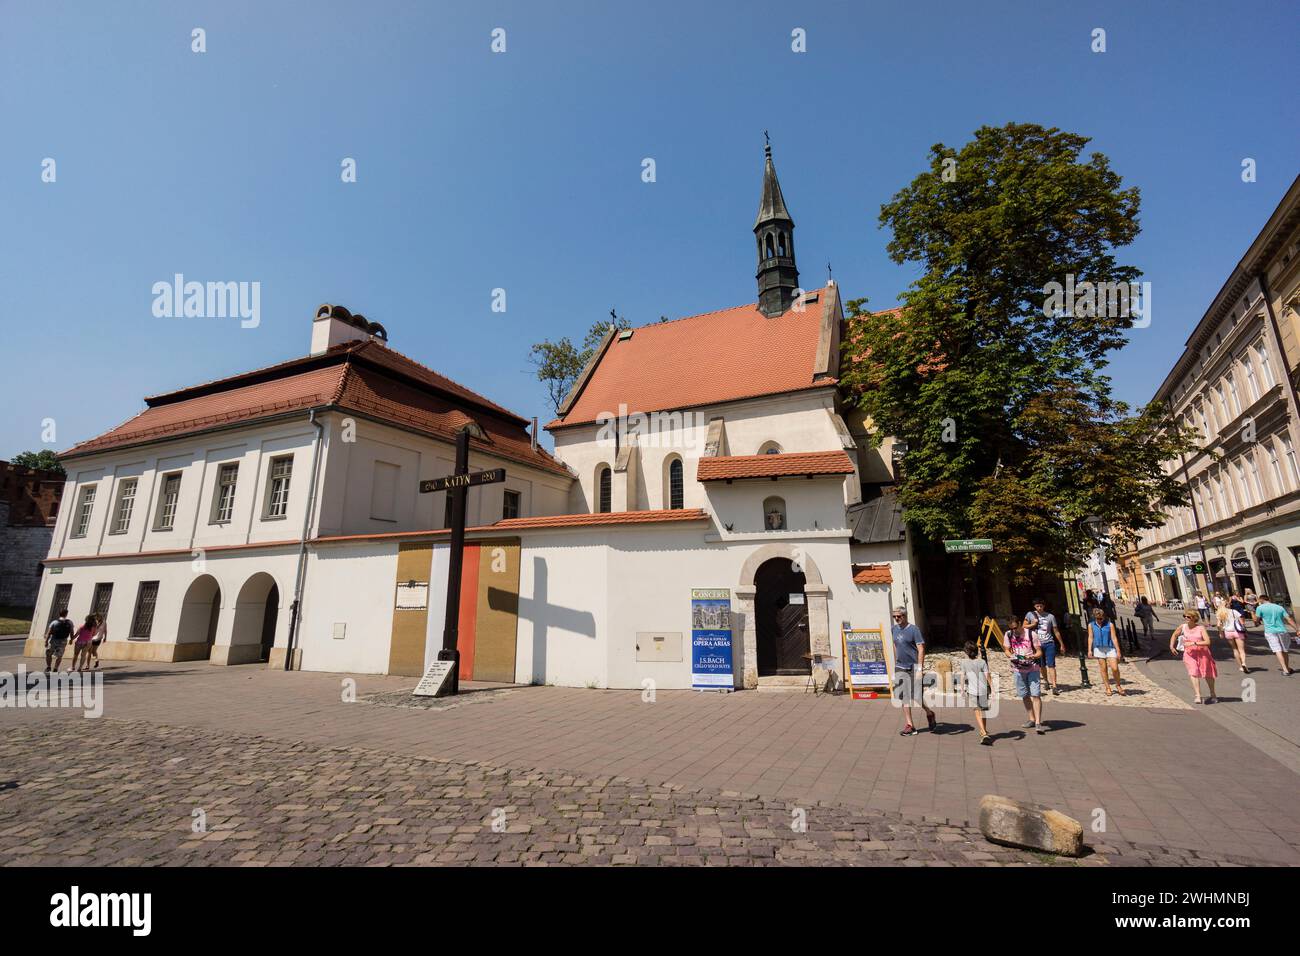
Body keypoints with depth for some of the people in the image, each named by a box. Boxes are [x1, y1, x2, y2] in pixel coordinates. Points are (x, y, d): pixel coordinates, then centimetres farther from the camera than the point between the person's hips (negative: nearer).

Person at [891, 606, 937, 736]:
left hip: (914, 667, -5)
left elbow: (921, 649, -14)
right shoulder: (894, 629, 8)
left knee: (917, 696, -3)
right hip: (900, 668, 5)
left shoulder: (913, 629, -11)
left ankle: (929, 714, 27)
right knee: (904, 698, 4)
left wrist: (920, 668, -20)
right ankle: (909, 725, 11)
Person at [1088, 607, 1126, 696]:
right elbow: (1090, 638, 6)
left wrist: (1118, 651, -1)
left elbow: (1114, 638, 1)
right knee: (1103, 669, 4)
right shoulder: (1091, 625, 6)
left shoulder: (1110, 625, 1)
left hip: (1110, 648, -1)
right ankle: (1107, 688, 14)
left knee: (1115, 668, -9)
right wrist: (1089, 650, -1)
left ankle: (1118, 685, 16)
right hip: (1098, 649, 1)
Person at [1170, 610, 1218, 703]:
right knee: (1193, 673, -16)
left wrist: (1194, 643, -26)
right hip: (1189, 653, 1)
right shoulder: (1182, 627, 0)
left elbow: (1207, 642, -18)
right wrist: (1171, 646, 9)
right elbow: (1174, 635, 17)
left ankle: (1212, 694, 36)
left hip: (1202, 653, -1)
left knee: (1207, 674, 13)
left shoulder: (1201, 628, -10)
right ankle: (1197, 696, -19)